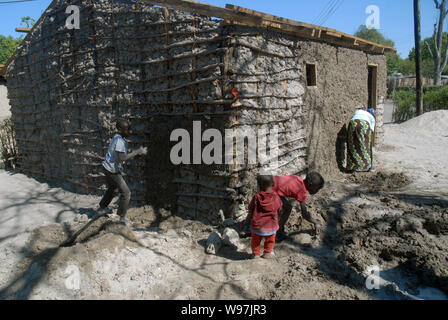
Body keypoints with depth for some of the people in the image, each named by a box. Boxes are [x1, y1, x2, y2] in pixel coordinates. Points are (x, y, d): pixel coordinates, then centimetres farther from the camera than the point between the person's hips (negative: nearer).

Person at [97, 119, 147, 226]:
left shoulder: (117, 137, 5)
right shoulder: (119, 141, -25)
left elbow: (123, 155, 10)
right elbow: (122, 158, -33)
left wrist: (138, 152, -1)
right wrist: (138, 152, -30)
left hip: (108, 168, 10)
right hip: (112, 170, -10)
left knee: (112, 188, 32)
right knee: (126, 193, -2)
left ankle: (102, 208, 49)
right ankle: (122, 217, 8)